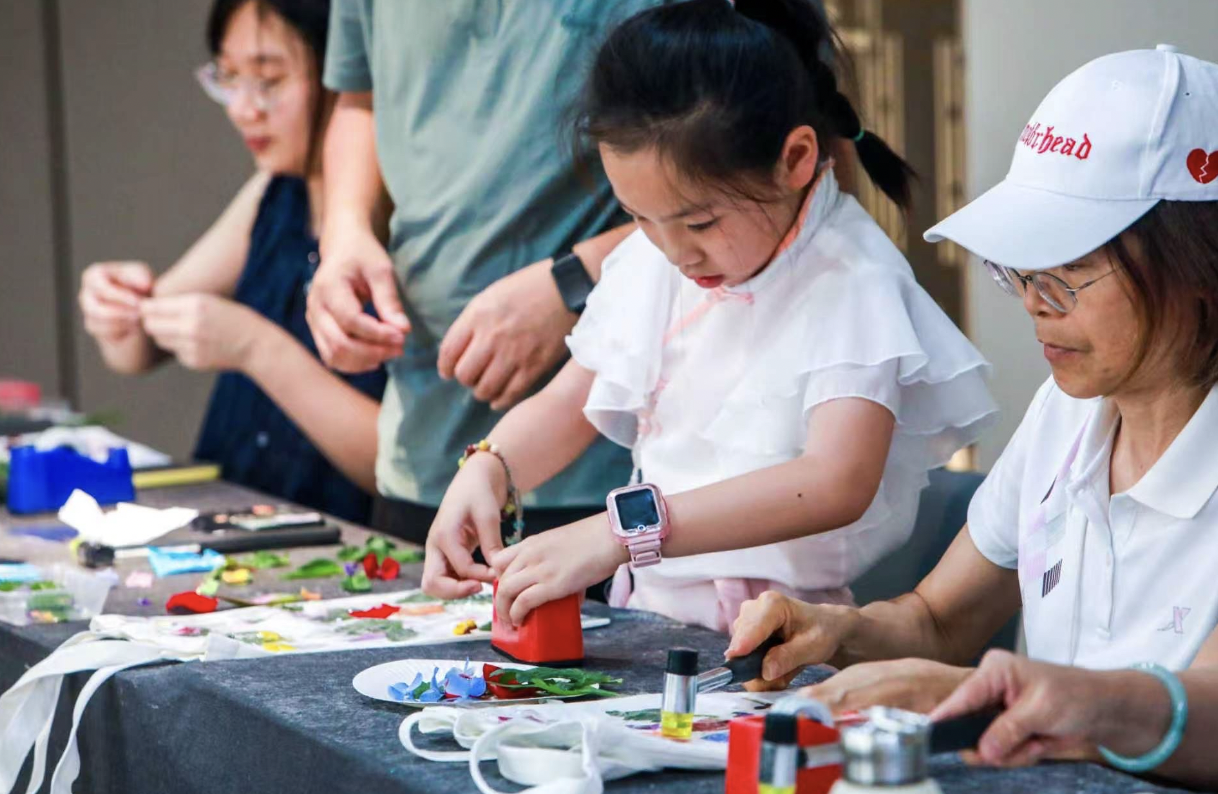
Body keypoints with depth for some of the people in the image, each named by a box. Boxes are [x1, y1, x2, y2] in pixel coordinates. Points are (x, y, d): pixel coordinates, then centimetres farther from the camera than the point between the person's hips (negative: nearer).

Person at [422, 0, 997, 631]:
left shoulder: (849, 282, -15)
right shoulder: (649, 261, 8)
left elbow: (836, 483, -30)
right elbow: (566, 405, 18)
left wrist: (617, 533, -37)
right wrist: (487, 470, -6)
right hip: (650, 622, 6)